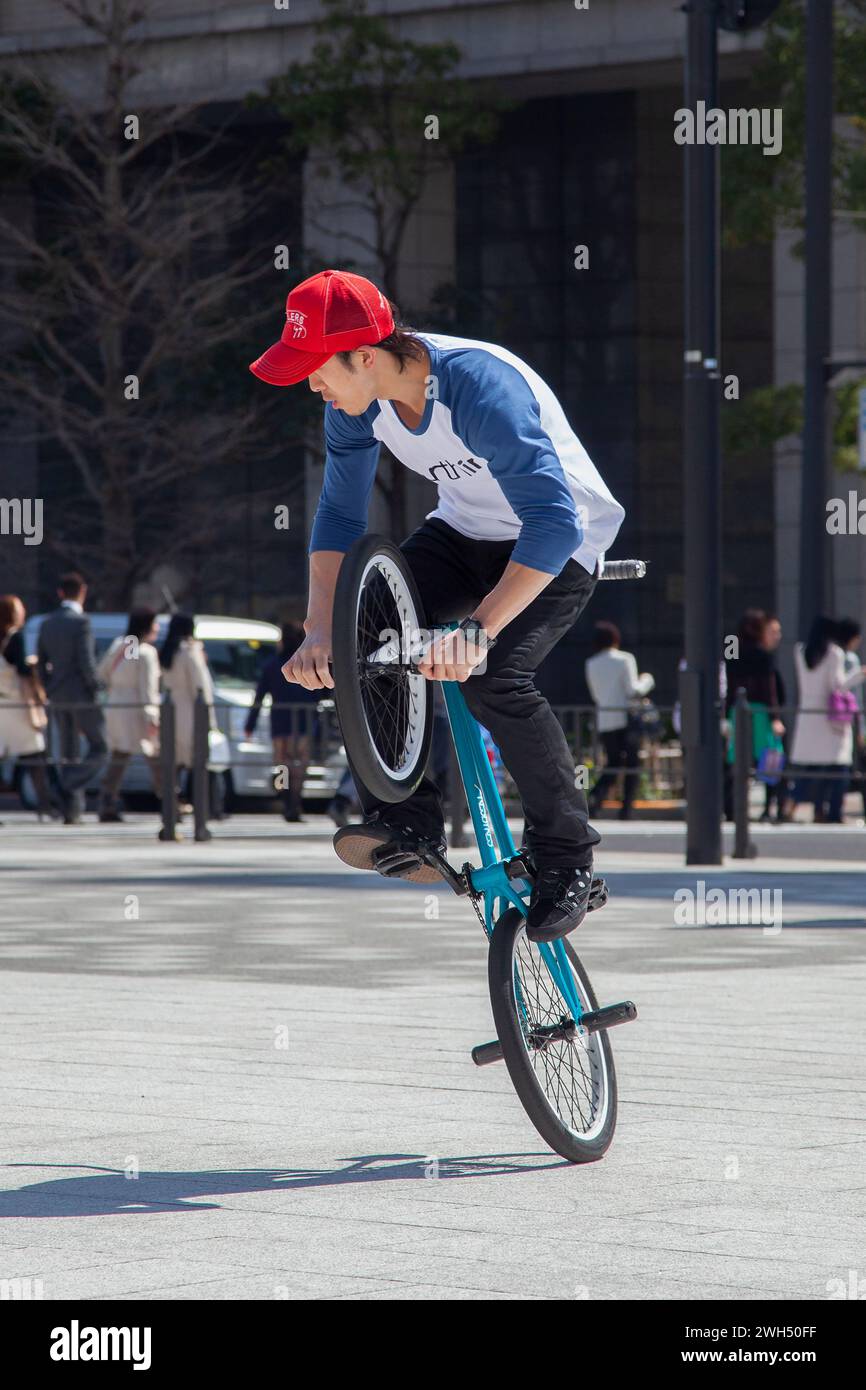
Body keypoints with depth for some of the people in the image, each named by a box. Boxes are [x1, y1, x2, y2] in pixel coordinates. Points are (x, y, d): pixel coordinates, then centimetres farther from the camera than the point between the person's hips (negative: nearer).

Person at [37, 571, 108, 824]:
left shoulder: (47, 624, 9)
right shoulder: (81, 622, -12)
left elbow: (41, 663, 11)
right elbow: (86, 662, -18)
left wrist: (50, 692, 16)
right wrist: (96, 689, -7)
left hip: (57, 698, 7)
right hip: (81, 695, -7)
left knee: (68, 755, 11)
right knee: (99, 749, 2)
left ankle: (71, 811, 8)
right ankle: (72, 786, -18)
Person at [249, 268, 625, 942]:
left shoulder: (481, 387, -35)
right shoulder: (357, 401, -13)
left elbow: (554, 522, -40)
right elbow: (339, 516, -6)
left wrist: (477, 629, -47)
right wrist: (321, 631, -20)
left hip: (559, 544, -7)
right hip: (466, 530, 7)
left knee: (495, 676, -29)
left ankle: (566, 853, -11)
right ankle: (407, 821, -6)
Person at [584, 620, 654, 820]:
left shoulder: (591, 665, 7)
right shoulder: (625, 659, -6)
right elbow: (633, 691, -11)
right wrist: (647, 681, 8)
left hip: (604, 720, 4)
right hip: (626, 719, -4)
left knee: (612, 764, 11)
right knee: (632, 765, 6)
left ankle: (596, 795, -15)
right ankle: (626, 809, -1)